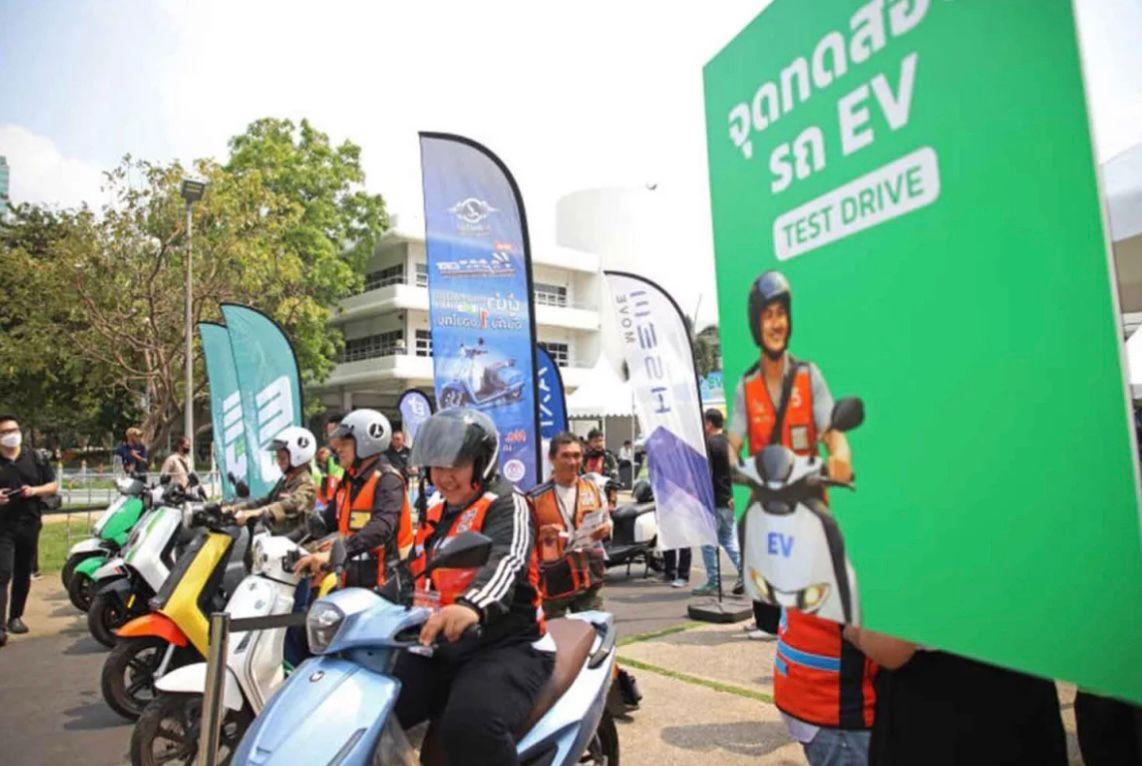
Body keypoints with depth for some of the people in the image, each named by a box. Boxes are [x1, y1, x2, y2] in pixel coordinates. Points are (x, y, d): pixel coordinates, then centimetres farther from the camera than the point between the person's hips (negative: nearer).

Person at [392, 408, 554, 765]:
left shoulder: (505, 504, -7)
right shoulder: (435, 515, 19)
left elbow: (506, 561, -28)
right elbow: (414, 576, 30)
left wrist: (472, 605, -48)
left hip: (505, 646, -7)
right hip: (436, 646, 8)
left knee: (470, 726, -34)